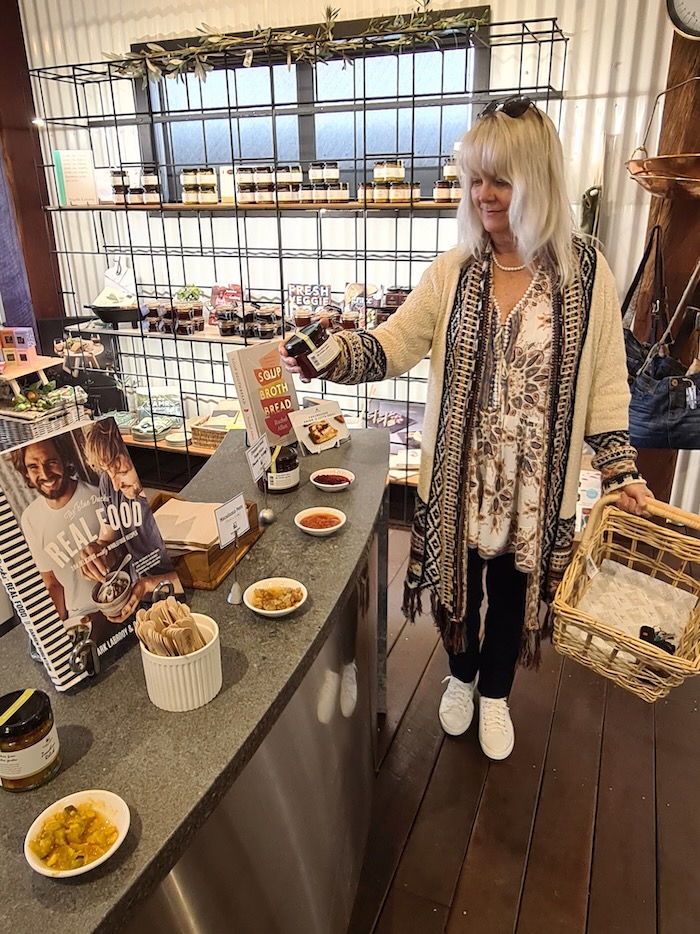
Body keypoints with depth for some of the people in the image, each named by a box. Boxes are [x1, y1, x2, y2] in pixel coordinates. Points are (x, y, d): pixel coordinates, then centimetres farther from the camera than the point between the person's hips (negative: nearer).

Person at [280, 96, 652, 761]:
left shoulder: (586, 274, -7)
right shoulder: (454, 271, -5)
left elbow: (604, 384, -2)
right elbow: (392, 345, -13)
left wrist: (621, 471, -6)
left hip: (536, 483, 0)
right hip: (458, 476, 1)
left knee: (512, 589, 18)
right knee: (458, 583, 18)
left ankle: (494, 693, 47)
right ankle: (461, 676, 50)